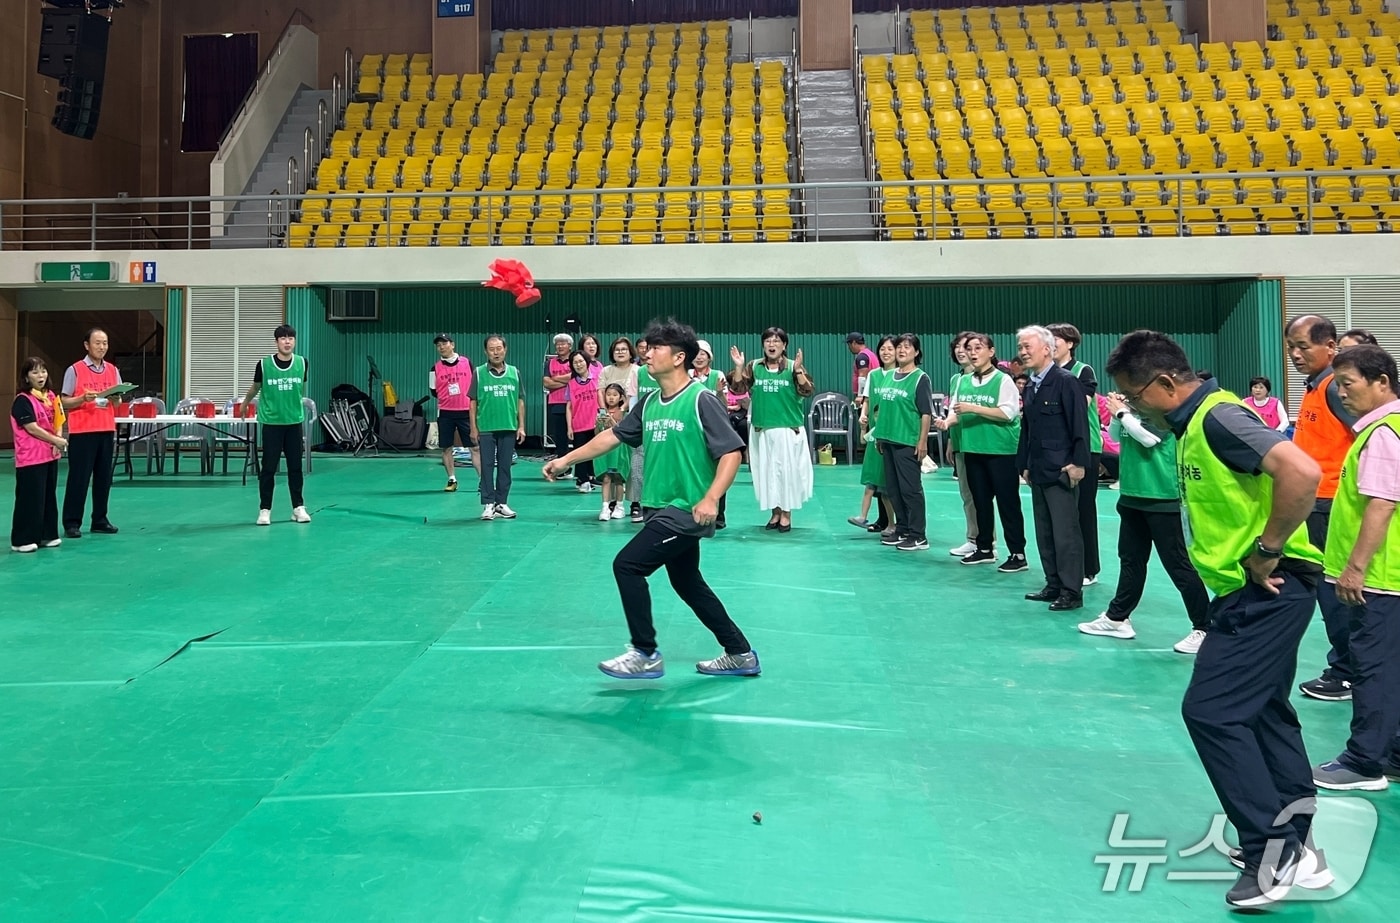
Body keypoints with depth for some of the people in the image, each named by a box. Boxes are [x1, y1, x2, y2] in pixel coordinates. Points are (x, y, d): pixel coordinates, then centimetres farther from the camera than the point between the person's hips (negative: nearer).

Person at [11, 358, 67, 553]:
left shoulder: (51, 397, 11)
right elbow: (32, 428, -17)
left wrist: (58, 440, -4)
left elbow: (58, 422, 14)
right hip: (30, 458, -7)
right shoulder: (23, 400, -11)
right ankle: (22, 540, 2)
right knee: (30, 498, -5)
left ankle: (47, 535, 21)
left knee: (49, 496, 12)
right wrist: (56, 441, -16)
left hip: (50, 455, 7)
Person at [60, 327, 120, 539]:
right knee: (78, 477, -1)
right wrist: (83, 398, -19)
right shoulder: (74, 370, -3)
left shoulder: (113, 370, 10)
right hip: (81, 432, -4)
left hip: (107, 431, 4)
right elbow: (65, 403, -2)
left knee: (104, 477, 7)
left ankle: (100, 520, 16)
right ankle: (72, 523, 6)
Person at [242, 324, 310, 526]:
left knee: (295, 466, 7)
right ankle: (265, 510, 9)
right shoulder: (264, 364, -8)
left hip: (294, 422, 2)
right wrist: (245, 404, 25)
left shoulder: (302, 363, -3)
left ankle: (299, 507, 16)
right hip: (271, 422, -2)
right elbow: (255, 387, 11)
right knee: (268, 468, 1)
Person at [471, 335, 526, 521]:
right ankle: (488, 504, 7)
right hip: (485, 428, -2)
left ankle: (501, 503, 14)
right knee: (487, 467, 2)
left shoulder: (514, 372, 6)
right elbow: (473, 402, 3)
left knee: (505, 467, 7)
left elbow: (520, 401, 9)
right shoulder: (479, 373, 1)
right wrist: (473, 427, -1)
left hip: (509, 428, 2)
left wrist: (521, 426, 4)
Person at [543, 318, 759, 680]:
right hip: (662, 510, 8)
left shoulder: (702, 399, -14)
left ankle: (646, 655, 2)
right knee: (688, 584, 16)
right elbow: (613, 435, 17)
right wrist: (566, 460, 15)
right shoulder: (649, 402, 8)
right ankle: (741, 655, 29)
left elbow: (731, 453, -16)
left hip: (686, 512, -8)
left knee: (626, 565, -11)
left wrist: (710, 499, -28)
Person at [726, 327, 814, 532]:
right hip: (762, 429, 3)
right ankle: (775, 512, 21)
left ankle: (786, 513, 12)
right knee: (766, 469, 8)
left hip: (788, 429, -3)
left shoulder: (793, 367, -2)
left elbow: (807, 392, -9)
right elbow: (738, 388, 1)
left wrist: (798, 370, -21)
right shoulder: (754, 367, 5)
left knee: (787, 469, 1)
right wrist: (739, 367, -11)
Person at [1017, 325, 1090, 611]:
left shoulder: (1066, 381, -10)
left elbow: (1079, 425, -14)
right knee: (1044, 533, 12)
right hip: (1039, 472, 8)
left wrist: (1078, 463, -18)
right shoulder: (1031, 386, 14)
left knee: (1065, 533, -4)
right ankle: (1054, 585, 21)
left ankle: (1071, 592, 3)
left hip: (1061, 471, -8)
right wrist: (1025, 465, 16)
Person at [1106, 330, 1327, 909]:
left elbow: (1301, 472, -31)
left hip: (1269, 590, -11)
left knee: (1210, 709, -9)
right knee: (1262, 710, 17)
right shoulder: (1193, 425, 12)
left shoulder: (1219, 418, -18)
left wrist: (1267, 552, -23)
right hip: (1247, 593, 11)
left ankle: (1272, 852, 1)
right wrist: (1245, 563, 11)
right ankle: (1297, 848, 29)